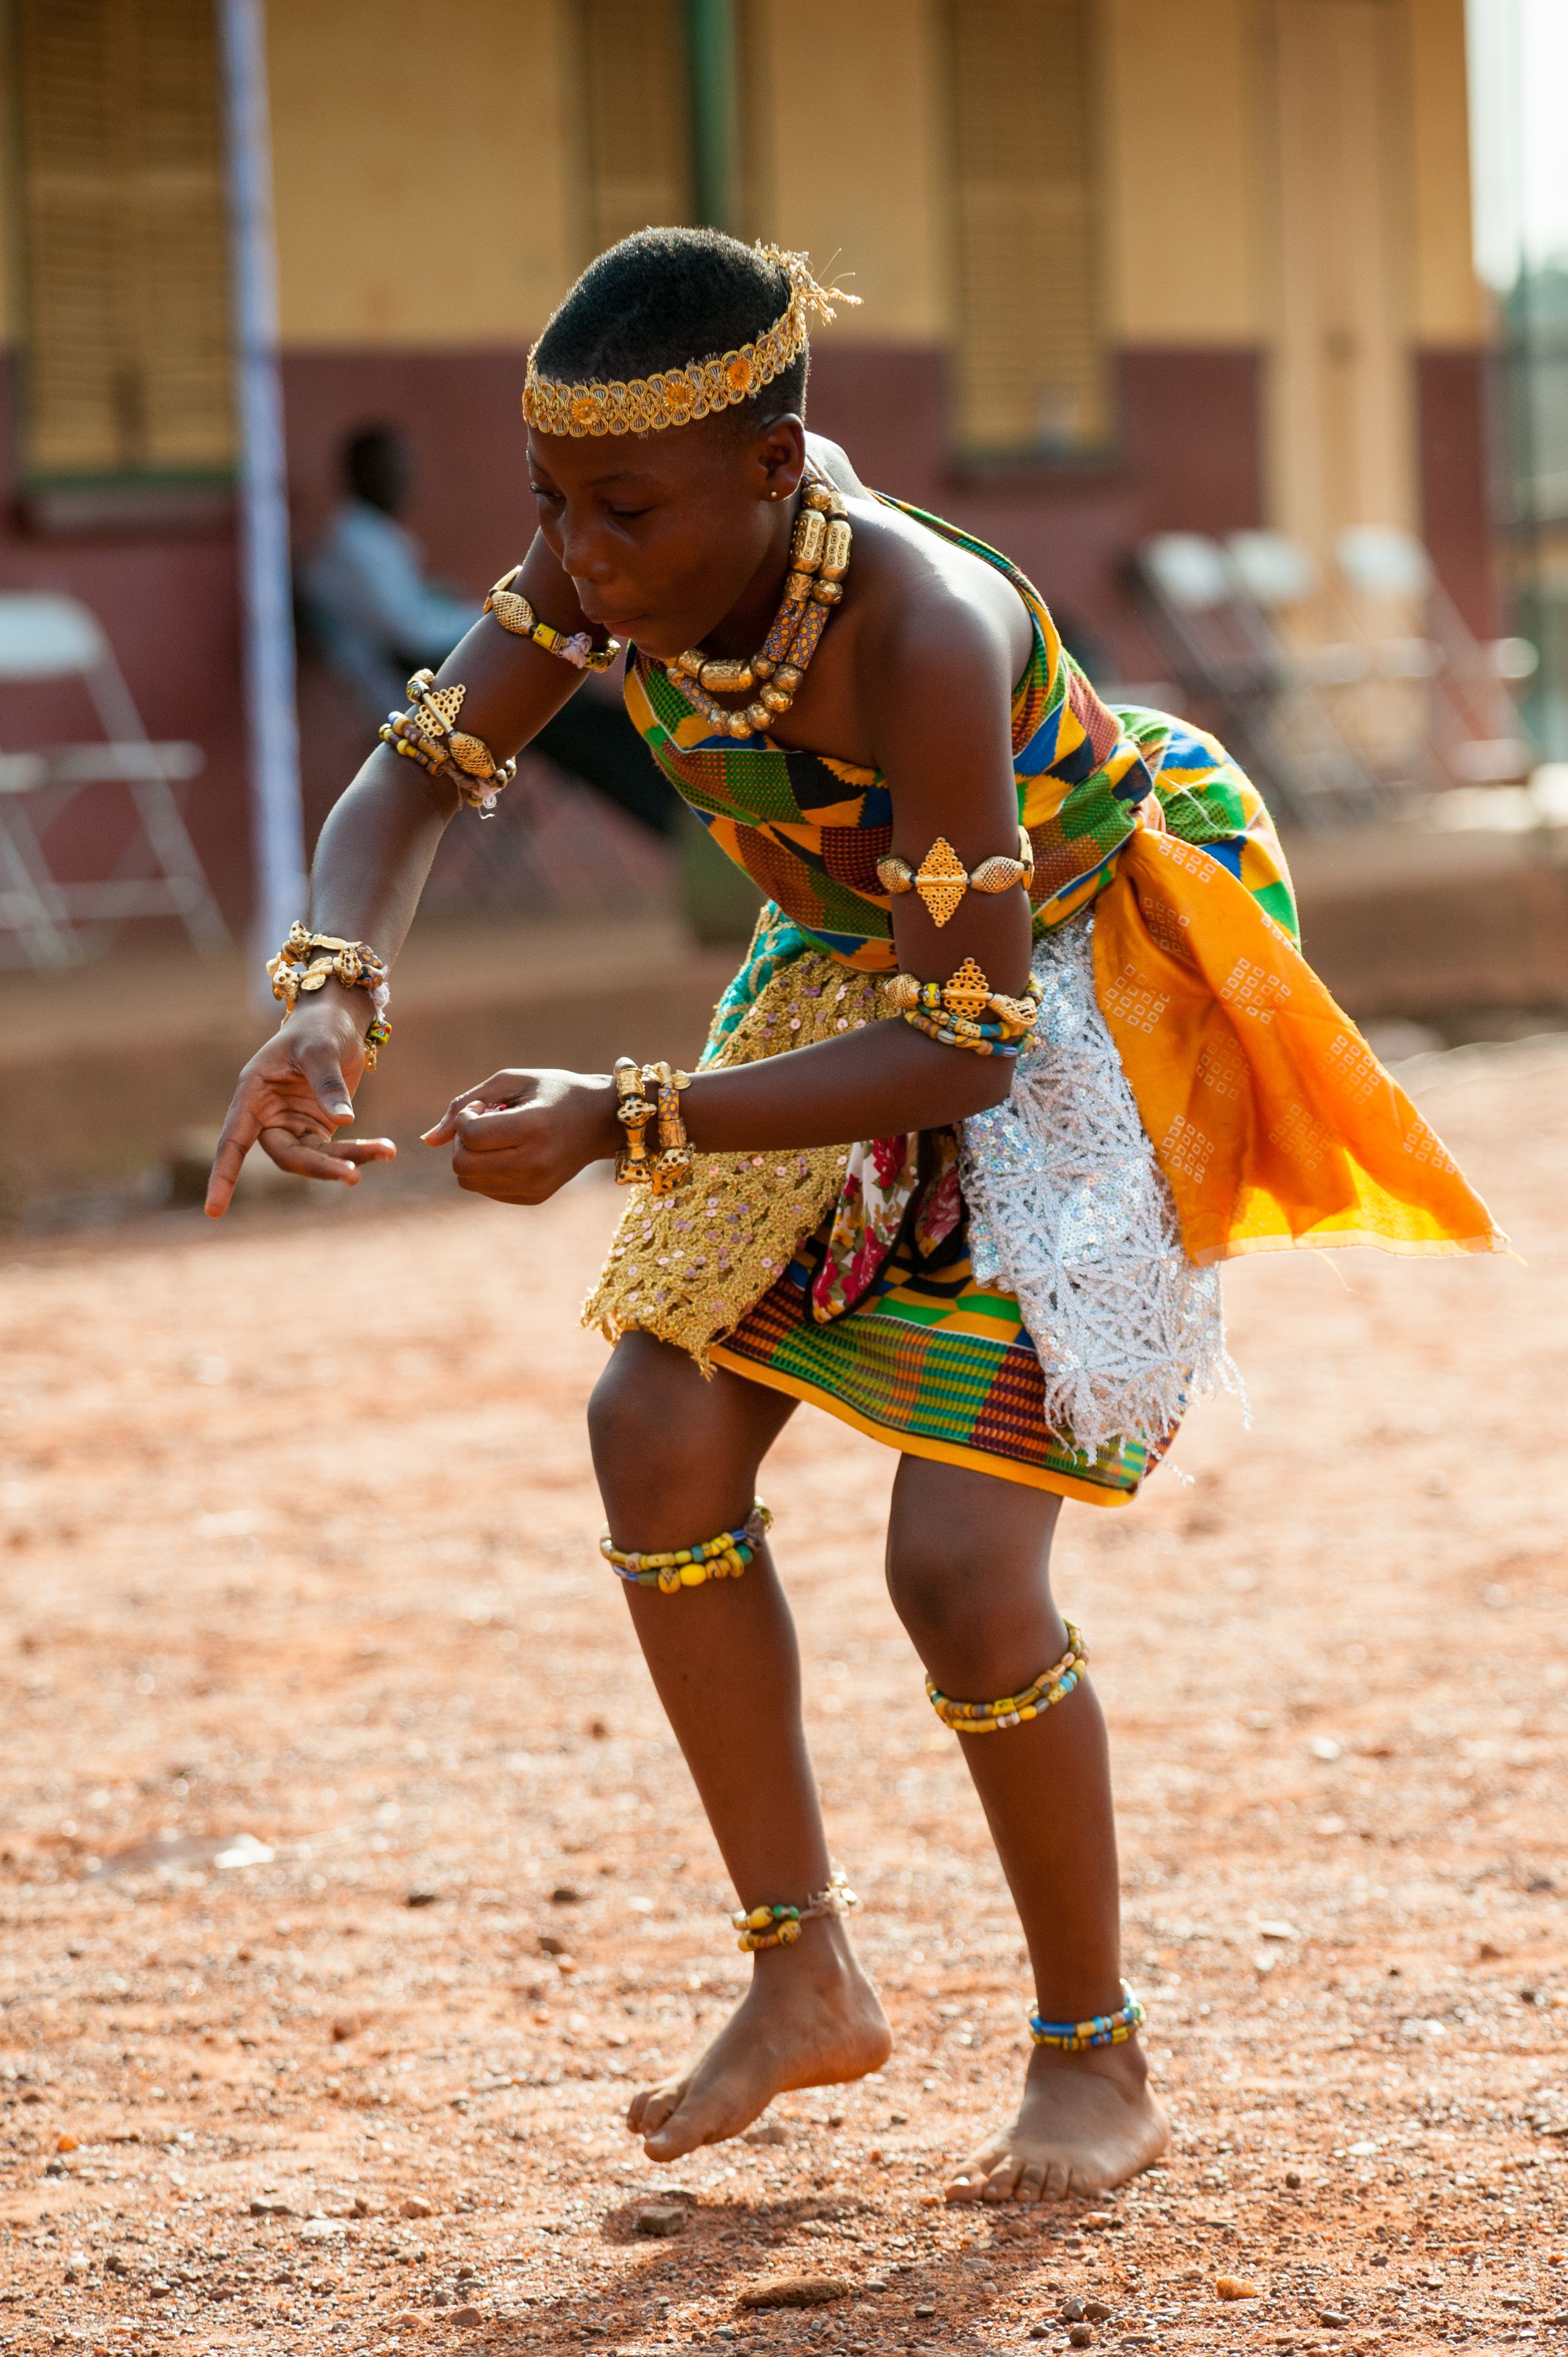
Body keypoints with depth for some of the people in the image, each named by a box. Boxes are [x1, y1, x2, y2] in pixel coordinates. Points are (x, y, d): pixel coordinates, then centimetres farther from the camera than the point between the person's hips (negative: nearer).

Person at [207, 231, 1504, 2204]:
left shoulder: (920, 632, -38)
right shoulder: (610, 564, -18)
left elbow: (961, 1054, -36)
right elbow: (415, 780, -8)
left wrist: (623, 1123, -43)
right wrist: (327, 999, -30)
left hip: (1076, 1012, -7)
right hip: (864, 973, 7)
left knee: (958, 1561, -13)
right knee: (659, 1433, -2)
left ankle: (1097, 2058, 8)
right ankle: (806, 1983, 12)